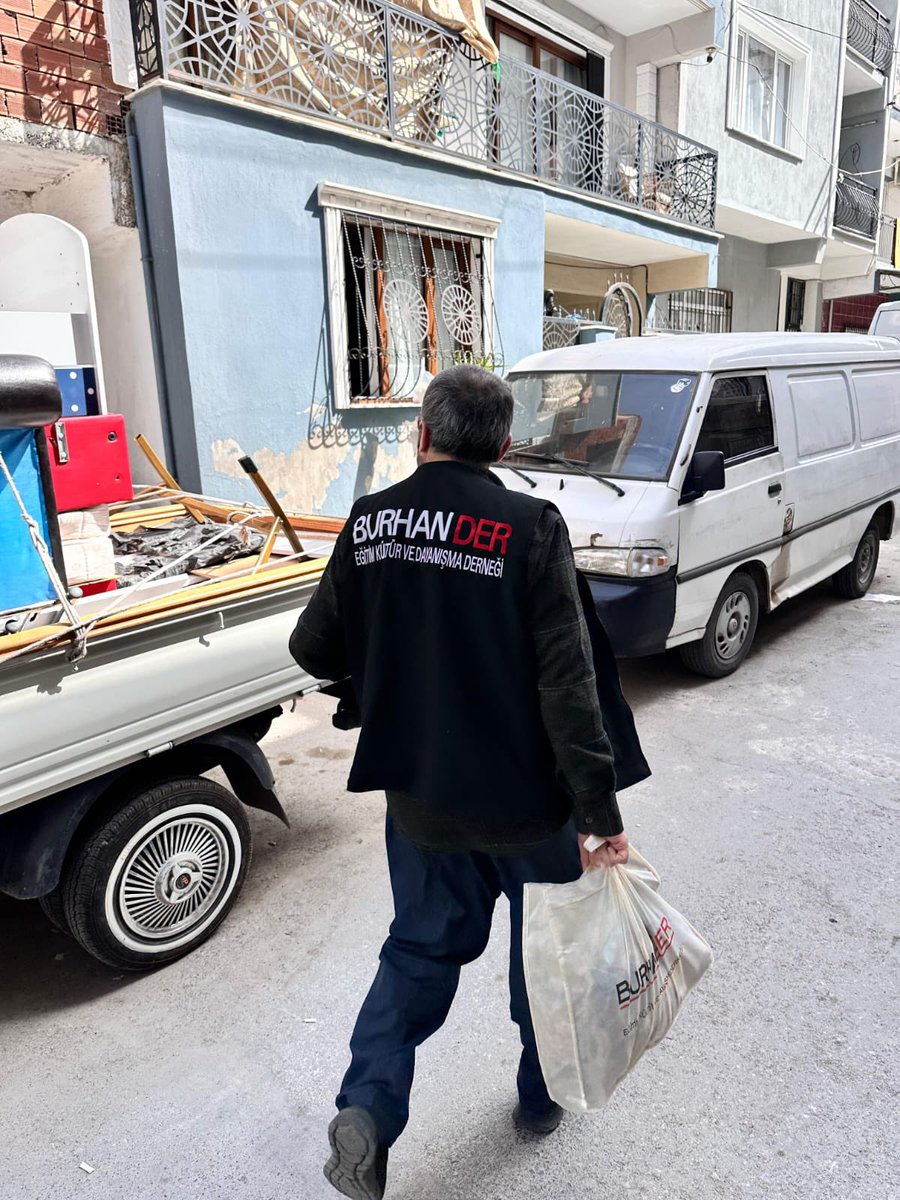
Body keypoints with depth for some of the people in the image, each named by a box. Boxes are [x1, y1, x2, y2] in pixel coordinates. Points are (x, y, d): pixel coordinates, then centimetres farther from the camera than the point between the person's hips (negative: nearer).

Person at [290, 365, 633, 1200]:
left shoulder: (369, 521, -6)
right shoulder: (530, 528, -16)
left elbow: (315, 651, 1)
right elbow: (566, 683, -21)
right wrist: (601, 814, -16)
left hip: (418, 795, 3)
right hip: (524, 797, -2)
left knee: (421, 945, 25)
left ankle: (368, 1107, 13)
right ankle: (542, 1096, 44)